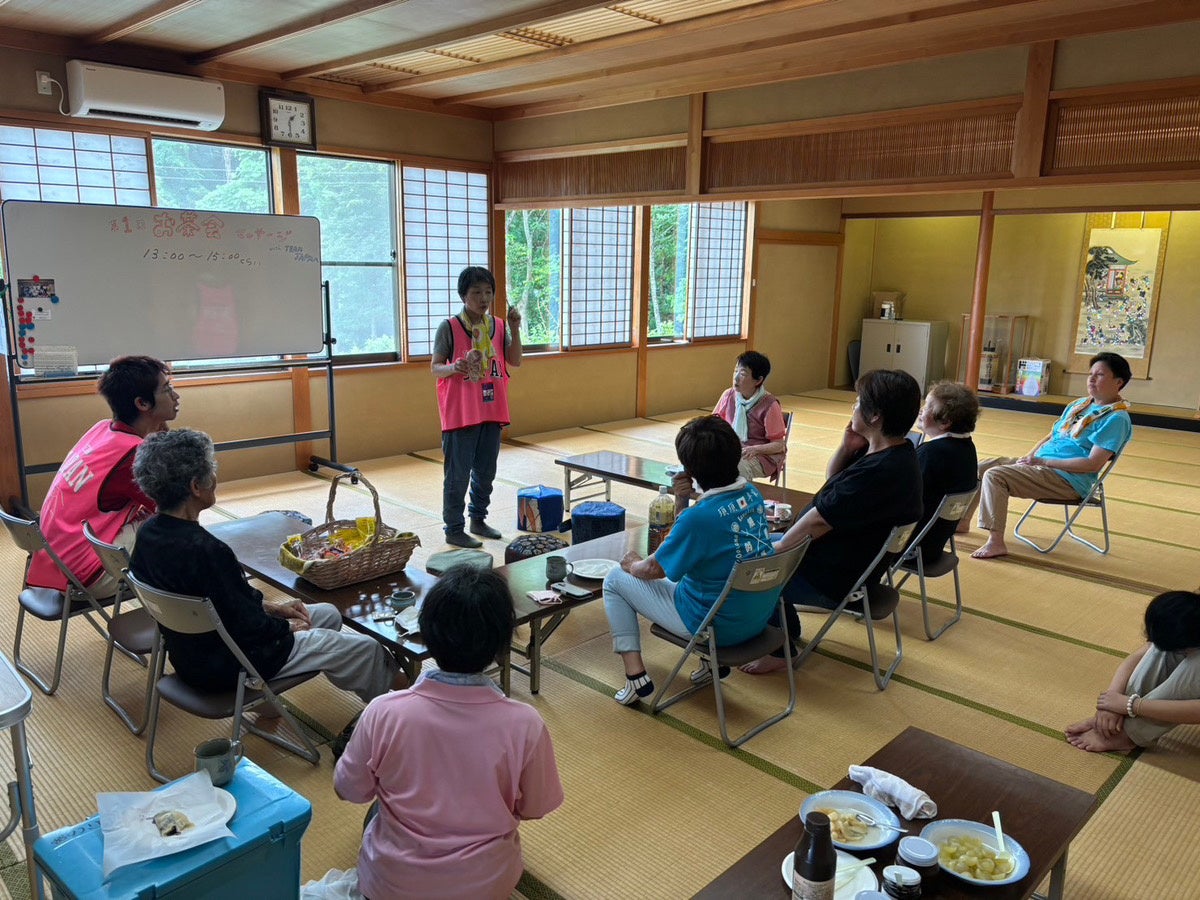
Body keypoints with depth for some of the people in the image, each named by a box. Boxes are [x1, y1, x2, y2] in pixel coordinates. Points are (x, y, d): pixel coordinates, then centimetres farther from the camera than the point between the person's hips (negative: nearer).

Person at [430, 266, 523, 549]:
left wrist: (514, 329, -8)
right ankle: (454, 529, 13)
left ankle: (478, 520, 32)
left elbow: (515, 361, 3)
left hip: (491, 411, 5)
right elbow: (435, 368, -7)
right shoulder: (449, 327, -8)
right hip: (460, 414, -5)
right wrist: (453, 368, -28)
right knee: (457, 474, 1)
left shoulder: (498, 326, 7)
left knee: (486, 472, 16)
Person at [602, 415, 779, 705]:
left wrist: (634, 565, 8)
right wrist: (684, 503, 3)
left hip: (719, 625, -7)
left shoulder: (698, 517, -28)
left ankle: (636, 675, 5)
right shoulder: (752, 493, -6)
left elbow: (654, 569, -12)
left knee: (615, 580, 7)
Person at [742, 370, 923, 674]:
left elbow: (818, 521, -26)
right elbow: (832, 478, 12)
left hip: (833, 580, -10)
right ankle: (787, 628, 29)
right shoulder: (892, 452, -1)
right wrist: (847, 448, -6)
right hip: (847, 560, 10)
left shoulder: (880, 471, -32)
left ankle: (781, 649, 14)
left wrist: (777, 548, -12)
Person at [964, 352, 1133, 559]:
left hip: (1069, 480, -9)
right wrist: (1030, 456, 3)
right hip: (1041, 465, 9)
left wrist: (1043, 461, -18)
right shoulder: (1079, 404, 17)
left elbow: (1094, 464, -19)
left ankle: (995, 542, -24)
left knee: (995, 475, -25)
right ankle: (963, 521, 18)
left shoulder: (1116, 418, -11)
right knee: (981, 468, 5)